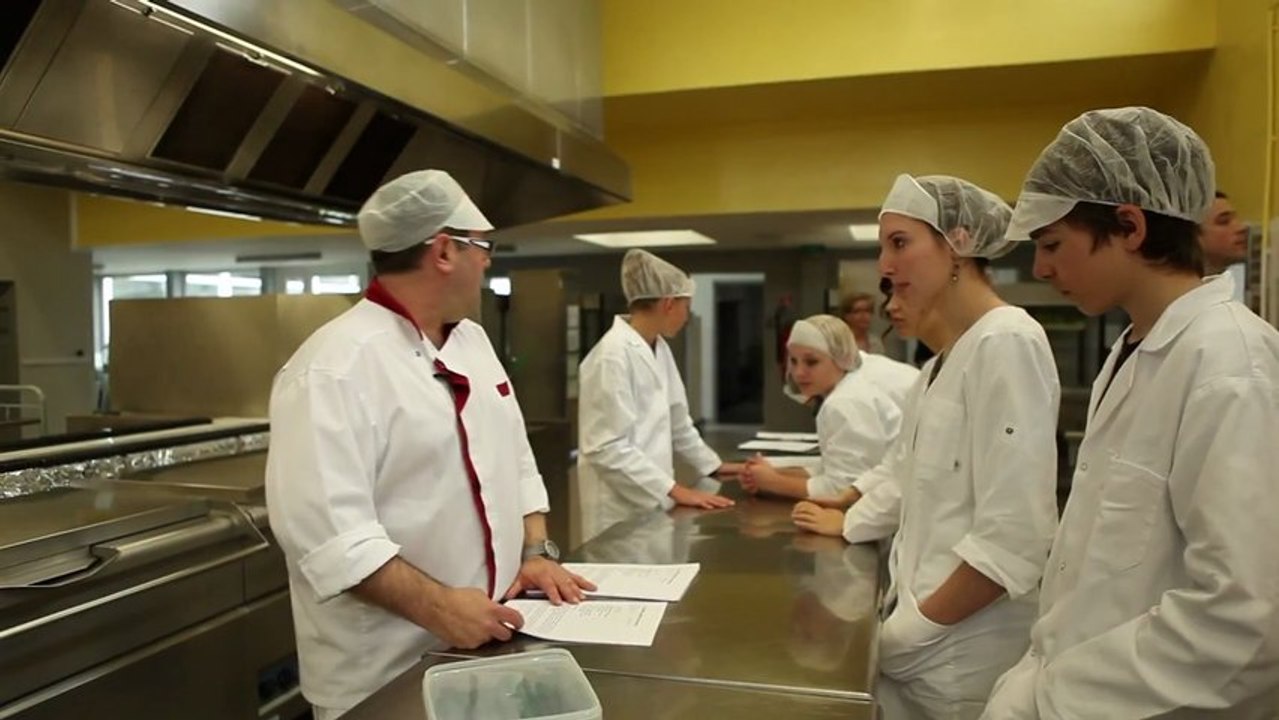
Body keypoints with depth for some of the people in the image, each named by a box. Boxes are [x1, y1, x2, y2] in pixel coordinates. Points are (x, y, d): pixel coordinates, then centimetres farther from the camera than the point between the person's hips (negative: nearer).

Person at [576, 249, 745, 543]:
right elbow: (607, 448, -22)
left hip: (651, 499, 8)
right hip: (623, 507, -8)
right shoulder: (613, 354, -19)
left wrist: (714, 466, 20)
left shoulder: (659, 349, 8)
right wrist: (675, 490, -23)